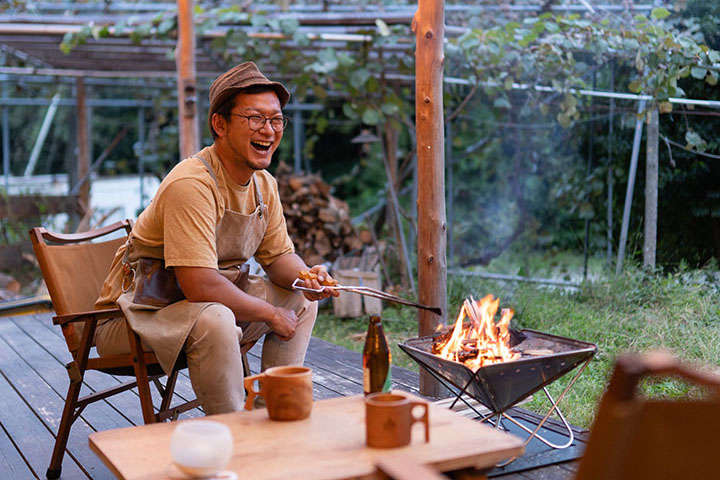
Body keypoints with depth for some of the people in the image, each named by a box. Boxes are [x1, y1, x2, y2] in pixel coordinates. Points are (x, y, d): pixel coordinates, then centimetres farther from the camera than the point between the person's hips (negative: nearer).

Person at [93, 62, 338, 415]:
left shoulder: (264, 184, 1)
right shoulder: (191, 185, -28)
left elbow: (279, 256, 10)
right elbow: (200, 286, -33)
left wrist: (306, 276, -13)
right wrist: (271, 313, -20)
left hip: (208, 305, 9)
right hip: (139, 314, -9)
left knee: (302, 299, 8)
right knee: (214, 319, -37)